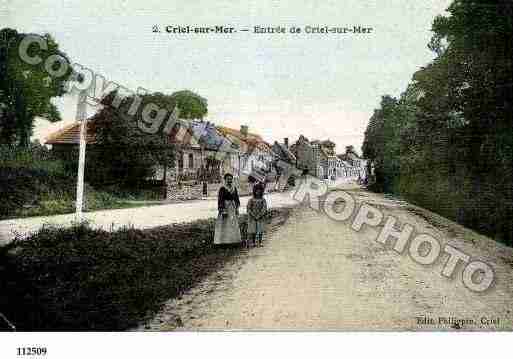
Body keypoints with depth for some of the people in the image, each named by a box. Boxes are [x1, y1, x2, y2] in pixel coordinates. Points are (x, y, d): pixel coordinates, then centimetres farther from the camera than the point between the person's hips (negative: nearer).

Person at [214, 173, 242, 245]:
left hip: (233, 208, 6)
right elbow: (220, 200, -13)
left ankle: (233, 239, 22)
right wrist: (222, 211, -19)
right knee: (224, 225, -6)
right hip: (225, 208, -6)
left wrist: (237, 209, 11)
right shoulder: (222, 189, -10)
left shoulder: (234, 188, 9)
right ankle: (223, 240, 0)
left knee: (234, 224, 11)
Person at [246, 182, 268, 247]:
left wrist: (259, 216, -14)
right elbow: (249, 209, -4)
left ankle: (259, 242, 12)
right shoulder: (251, 200, -1)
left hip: (261, 218, 1)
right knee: (252, 231, 1)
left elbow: (264, 209, -6)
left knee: (260, 231, 3)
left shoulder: (263, 200, 1)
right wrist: (254, 216, -12)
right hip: (252, 218, -1)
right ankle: (253, 243, 12)